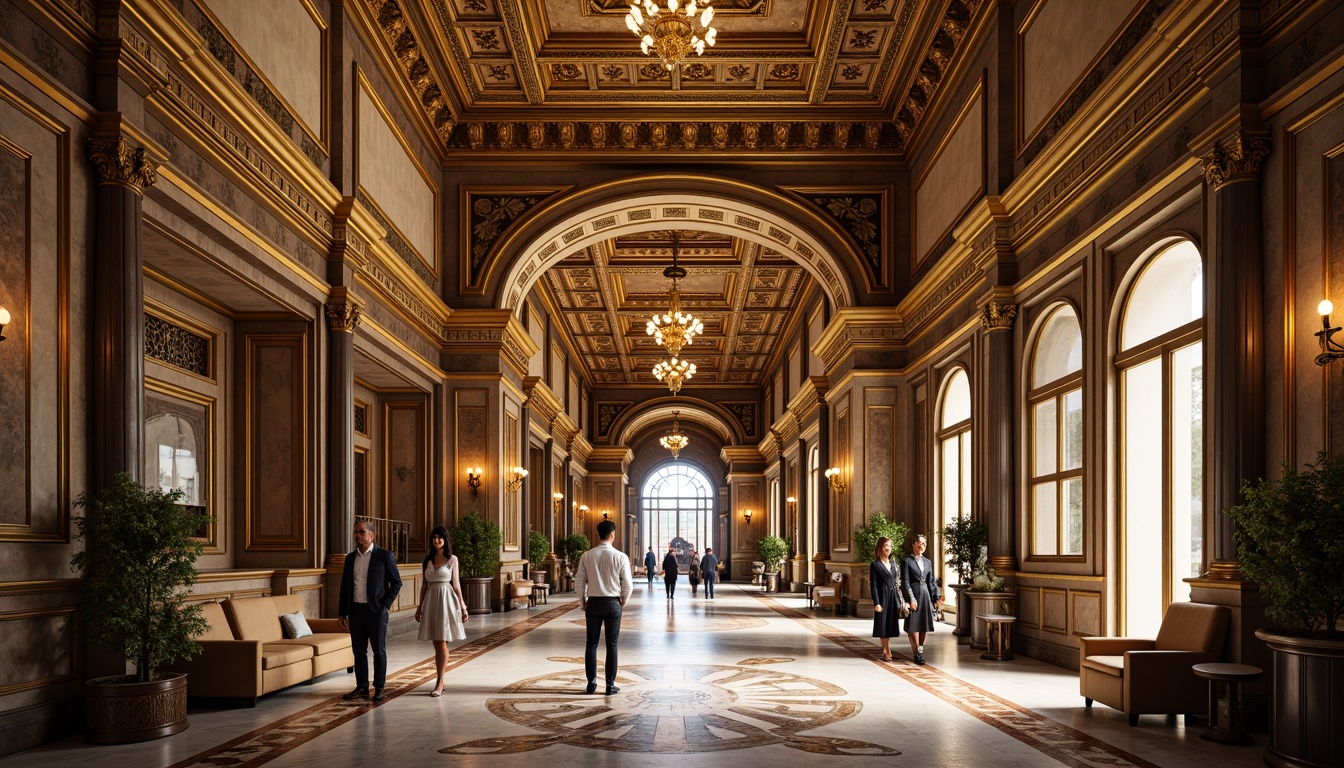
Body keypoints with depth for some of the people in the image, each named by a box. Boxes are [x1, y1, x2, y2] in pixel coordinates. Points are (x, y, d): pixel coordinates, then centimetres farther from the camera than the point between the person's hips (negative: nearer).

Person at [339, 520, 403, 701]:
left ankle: (379, 688, 10)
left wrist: (385, 605, -10)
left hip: (376, 611, -4)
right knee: (359, 651, 9)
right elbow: (345, 586, 13)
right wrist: (343, 612, 9)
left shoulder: (384, 555, -4)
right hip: (355, 610, 4)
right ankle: (361, 687, 17)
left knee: (379, 651, 3)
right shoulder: (350, 558, 10)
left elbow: (396, 582, -2)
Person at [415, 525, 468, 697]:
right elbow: (424, 585, 14)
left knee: (442, 642, -7)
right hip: (430, 601, 4)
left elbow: (456, 584, 3)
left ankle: (439, 683, -5)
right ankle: (440, 682, 12)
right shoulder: (427, 560, 10)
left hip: (446, 600, -4)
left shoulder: (452, 559, 1)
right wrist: (419, 607, 12)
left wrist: (462, 606, 0)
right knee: (436, 644, 6)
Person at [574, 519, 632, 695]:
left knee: (591, 643, 12)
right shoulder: (620, 557, -9)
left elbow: (579, 582, 0)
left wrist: (583, 602, 15)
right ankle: (610, 685, 9)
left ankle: (591, 683, 16)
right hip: (613, 603, -2)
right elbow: (627, 584, -7)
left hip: (593, 602, 2)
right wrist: (624, 600, 12)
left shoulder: (587, 556, -3)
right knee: (612, 645, 6)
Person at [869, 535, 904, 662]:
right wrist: (876, 603, -15)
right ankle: (887, 652, 5)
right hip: (883, 598, -5)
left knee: (890, 626, 7)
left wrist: (899, 600, 10)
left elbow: (897, 583, 15)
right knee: (883, 626, -1)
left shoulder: (894, 564, 12)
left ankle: (885, 651, 15)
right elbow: (873, 585, -9)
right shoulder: (875, 565, -5)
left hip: (893, 598, 5)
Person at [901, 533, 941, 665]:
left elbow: (931, 581, 16)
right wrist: (911, 599, -13)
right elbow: (905, 581, -7)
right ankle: (917, 654, 1)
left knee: (925, 625, 5)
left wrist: (935, 597, 7)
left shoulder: (928, 562, 16)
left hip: (926, 595, 5)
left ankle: (920, 650, 16)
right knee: (914, 626, -3)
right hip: (914, 595, -5)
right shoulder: (906, 561, -1)